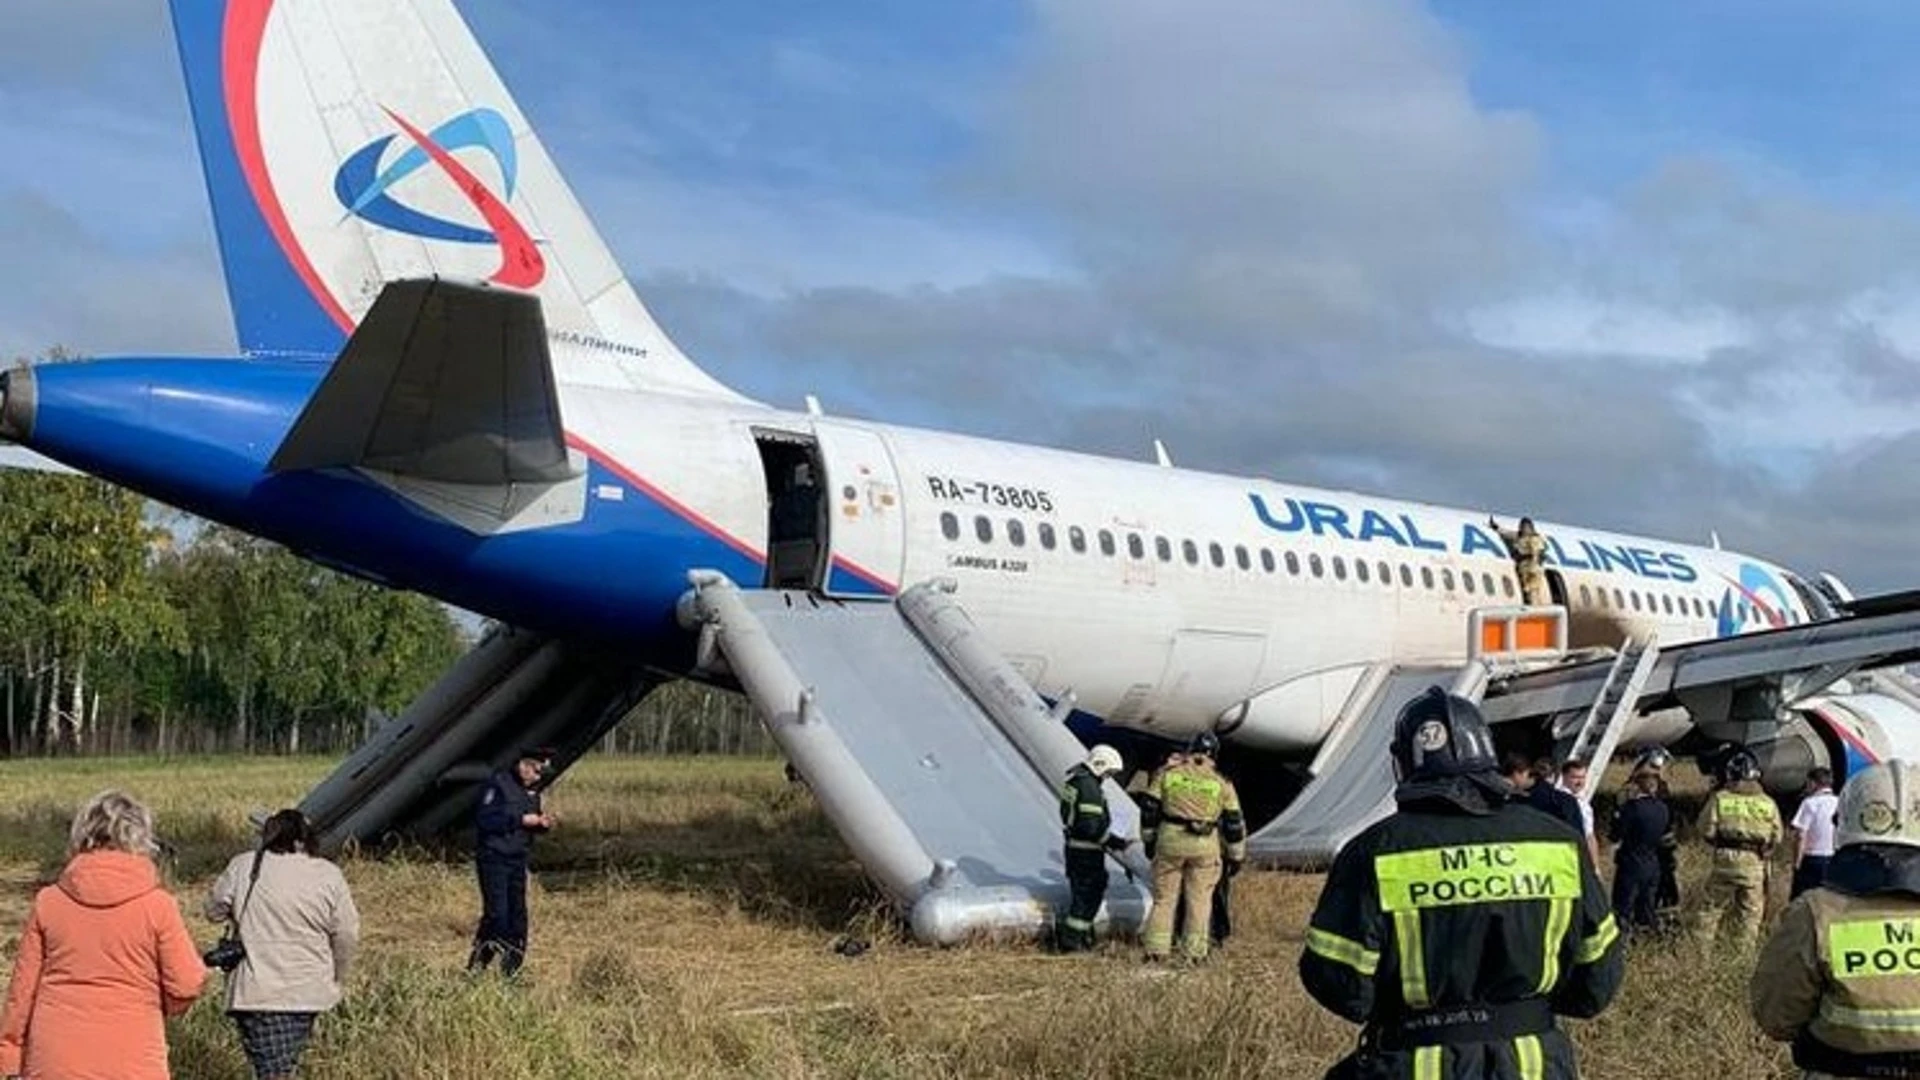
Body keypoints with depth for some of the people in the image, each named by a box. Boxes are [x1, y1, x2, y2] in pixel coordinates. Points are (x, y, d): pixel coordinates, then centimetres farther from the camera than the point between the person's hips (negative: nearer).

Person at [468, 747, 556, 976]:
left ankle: (511, 969, 14)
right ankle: (476, 965, -1)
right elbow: (484, 820, -20)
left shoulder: (532, 790, 11)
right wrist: (521, 820, -22)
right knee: (496, 914, -13)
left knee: (517, 914, 6)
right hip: (493, 857, -7)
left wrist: (542, 824, -3)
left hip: (517, 860, 7)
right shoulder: (498, 783, -12)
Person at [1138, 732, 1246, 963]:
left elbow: (1149, 808, 5)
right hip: (1204, 847, 0)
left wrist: (1149, 840, 17)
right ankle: (1195, 952, 10)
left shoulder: (1167, 773, 4)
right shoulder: (1221, 783, 5)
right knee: (1199, 900, 9)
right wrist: (1237, 856, 15)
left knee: (1164, 897, 9)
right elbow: (1234, 822, 7)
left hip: (1170, 840, 0)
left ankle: (1157, 950, 9)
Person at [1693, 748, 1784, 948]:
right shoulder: (1767, 803, 2)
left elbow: (1707, 831, -3)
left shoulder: (1719, 799, -4)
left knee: (1713, 907, 8)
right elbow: (1776, 836, 5)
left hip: (1725, 858, -1)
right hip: (1754, 863, 1)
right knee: (1750, 911, 9)